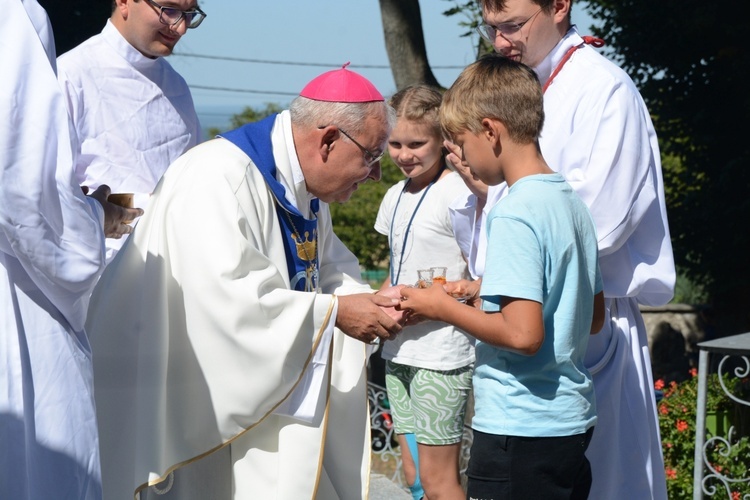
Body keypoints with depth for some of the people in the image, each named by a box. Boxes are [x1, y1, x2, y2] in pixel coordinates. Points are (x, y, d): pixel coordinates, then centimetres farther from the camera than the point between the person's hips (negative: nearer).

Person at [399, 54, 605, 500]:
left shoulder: (515, 215, -18)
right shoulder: (572, 202, 9)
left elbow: (523, 334, -25)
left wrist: (446, 308, -10)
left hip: (520, 430, -9)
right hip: (573, 422, 9)